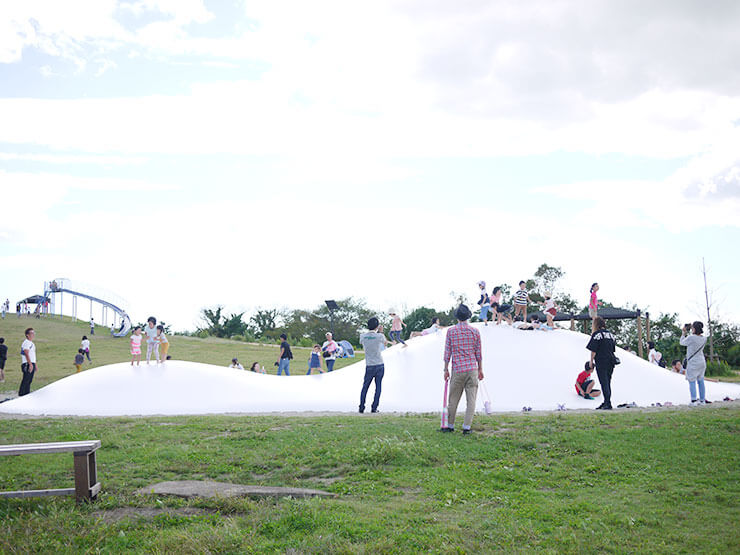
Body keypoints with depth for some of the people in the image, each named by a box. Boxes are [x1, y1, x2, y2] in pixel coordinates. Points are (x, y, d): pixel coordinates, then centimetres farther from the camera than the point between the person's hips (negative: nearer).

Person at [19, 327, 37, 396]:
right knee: (26, 380, -11)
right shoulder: (26, 342, -11)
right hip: (27, 364, -10)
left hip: (32, 364, 10)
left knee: (29, 380, 10)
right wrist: (30, 364, -26)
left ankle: (27, 394, 14)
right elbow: (26, 354, -20)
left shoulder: (31, 343, 20)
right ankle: (21, 394, -10)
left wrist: (35, 364, 26)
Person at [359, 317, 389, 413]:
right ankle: (374, 408, 3)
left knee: (365, 387, 11)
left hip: (369, 366, 1)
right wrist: (381, 332, 23)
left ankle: (361, 407, 9)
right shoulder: (379, 336, -8)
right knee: (378, 387, 5)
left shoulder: (363, 336, -4)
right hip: (380, 365, -1)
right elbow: (385, 342, 14)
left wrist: (369, 330, 19)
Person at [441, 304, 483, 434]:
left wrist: (446, 369, 7)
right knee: (471, 399, 3)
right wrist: (480, 369, 14)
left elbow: (447, 352, 0)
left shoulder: (451, 331, -1)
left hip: (457, 370, 0)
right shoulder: (475, 331, 2)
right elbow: (478, 353, 5)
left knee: (453, 399, 9)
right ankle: (467, 427, 0)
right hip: (472, 368, 0)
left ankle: (450, 425, 16)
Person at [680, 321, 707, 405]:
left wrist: (683, 334, 13)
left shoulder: (691, 338, -17)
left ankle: (694, 400, -5)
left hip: (693, 364, -6)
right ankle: (702, 400, 15)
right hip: (702, 362, 6)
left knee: (692, 382, 0)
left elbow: (682, 342, -1)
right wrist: (688, 333, 18)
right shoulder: (703, 339, 3)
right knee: (700, 381, 12)